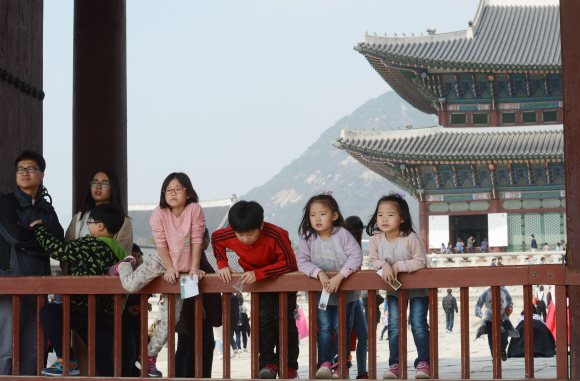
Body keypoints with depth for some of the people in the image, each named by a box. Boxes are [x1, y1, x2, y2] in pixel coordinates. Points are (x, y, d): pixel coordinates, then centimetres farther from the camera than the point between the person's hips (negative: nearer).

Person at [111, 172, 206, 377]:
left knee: (170, 317, -3)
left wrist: (194, 268, -13)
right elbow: (161, 244, -7)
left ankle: (150, 356, 7)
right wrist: (169, 268, -15)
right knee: (131, 285, -23)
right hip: (162, 261, 0)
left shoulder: (194, 210, -12)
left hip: (183, 269, 0)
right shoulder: (160, 213, -9)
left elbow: (196, 241, -11)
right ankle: (124, 266, 15)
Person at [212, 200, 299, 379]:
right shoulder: (229, 235, -24)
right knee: (263, 318, -12)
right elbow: (215, 238, 1)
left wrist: (259, 273, -40)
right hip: (257, 281, 3)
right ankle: (269, 363, -9)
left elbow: (289, 263, -33)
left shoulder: (275, 235, -37)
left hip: (283, 277, -3)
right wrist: (222, 264, -11)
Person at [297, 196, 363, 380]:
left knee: (342, 328, 3)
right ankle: (324, 363, 2)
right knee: (324, 328, -2)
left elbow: (356, 256, -20)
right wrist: (320, 273, -28)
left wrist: (339, 277, -29)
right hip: (320, 291, 2)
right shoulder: (308, 238, -7)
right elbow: (302, 261, -12)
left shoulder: (342, 234, -14)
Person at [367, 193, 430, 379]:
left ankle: (423, 363, 2)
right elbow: (373, 260, -5)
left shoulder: (410, 238, -24)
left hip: (417, 288, -3)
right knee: (394, 327, 0)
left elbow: (421, 261, -22)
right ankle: (394, 364, 5)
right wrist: (384, 265, -26)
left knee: (418, 325, -6)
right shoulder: (376, 239, -13)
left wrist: (399, 265, -29)